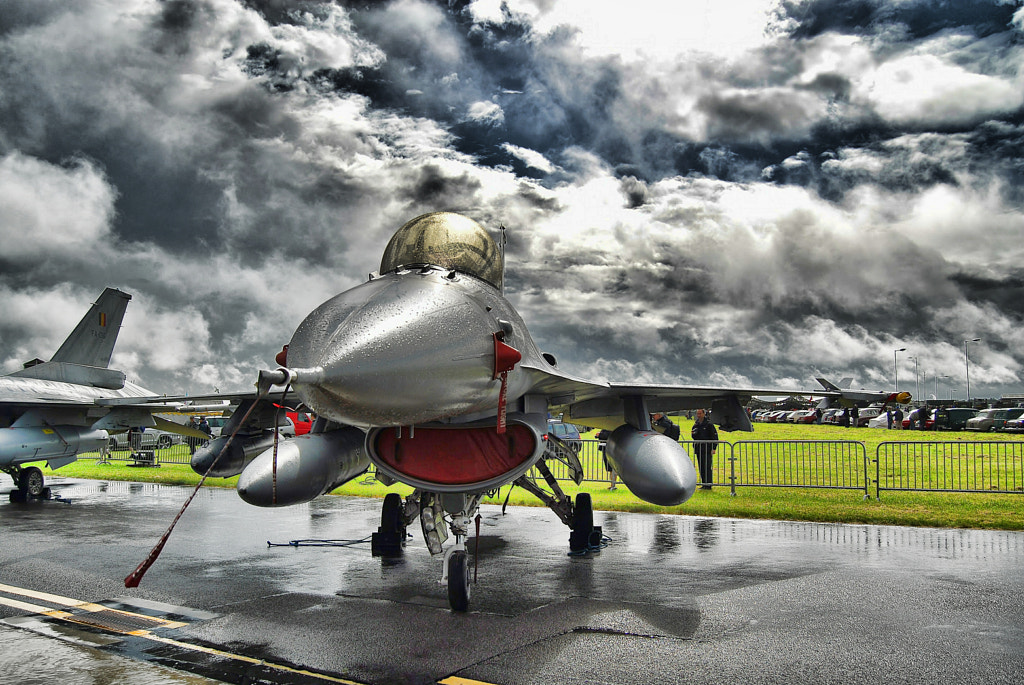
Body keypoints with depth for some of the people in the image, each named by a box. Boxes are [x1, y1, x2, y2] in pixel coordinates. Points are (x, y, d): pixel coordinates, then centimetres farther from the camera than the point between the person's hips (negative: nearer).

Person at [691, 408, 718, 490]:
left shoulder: (709, 424, -4)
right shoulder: (696, 424, 14)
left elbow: (715, 436, -5)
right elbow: (693, 436, 22)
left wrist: (713, 448, -11)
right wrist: (693, 434, -3)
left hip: (707, 449, -6)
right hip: (698, 449, 6)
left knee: (707, 467, -8)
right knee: (701, 468, 8)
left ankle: (708, 485, -5)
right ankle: (704, 484, 14)